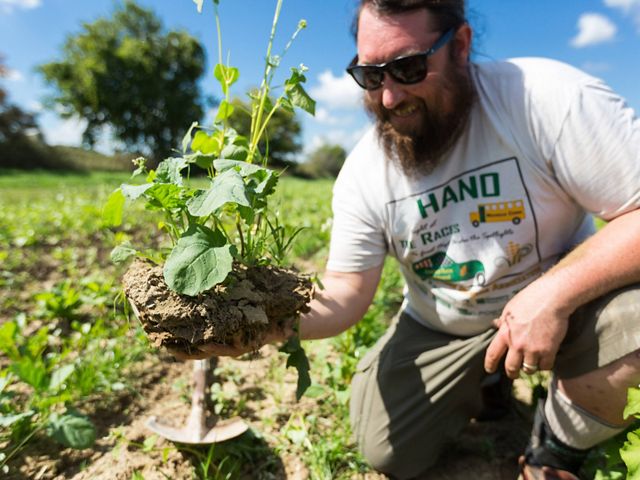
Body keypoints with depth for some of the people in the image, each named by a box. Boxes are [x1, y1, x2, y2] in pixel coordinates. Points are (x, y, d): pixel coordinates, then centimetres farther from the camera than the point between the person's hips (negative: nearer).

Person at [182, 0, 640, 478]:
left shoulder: (546, 97, -23)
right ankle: (477, 381, 30)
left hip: (567, 297, -1)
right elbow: (344, 295, -14)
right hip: (440, 329, 3)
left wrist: (556, 292, -37)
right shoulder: (363, 171, -15)